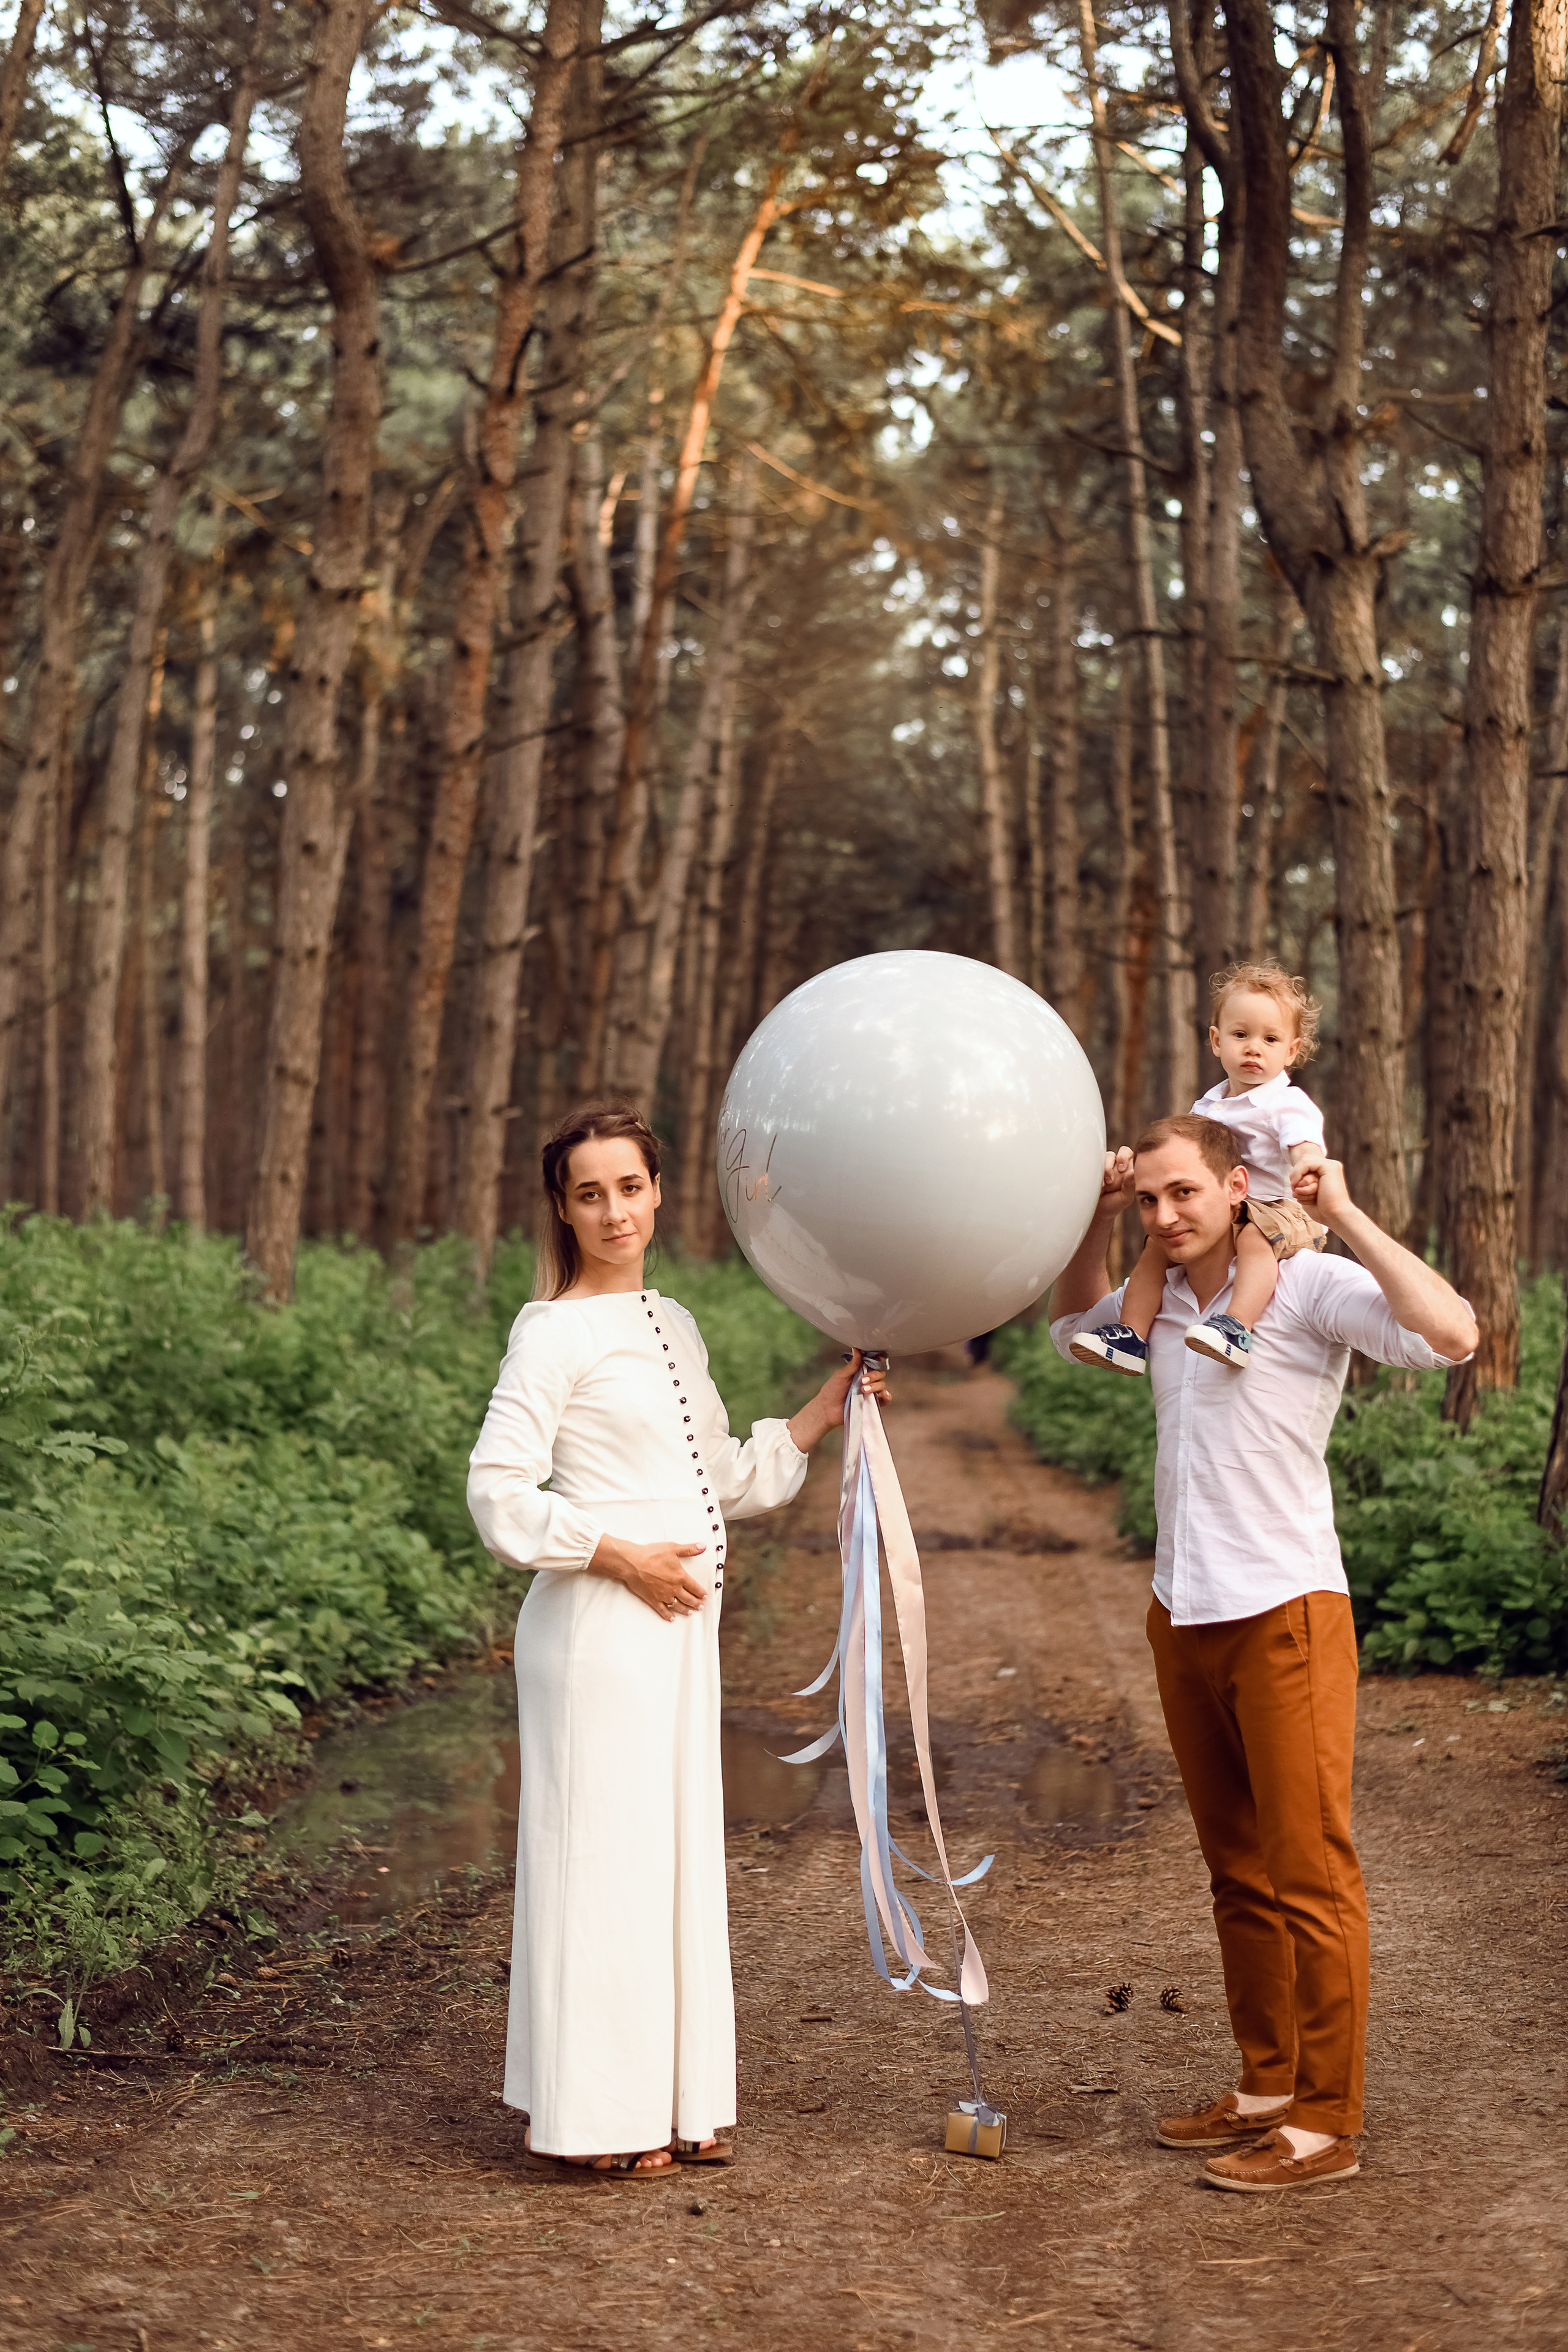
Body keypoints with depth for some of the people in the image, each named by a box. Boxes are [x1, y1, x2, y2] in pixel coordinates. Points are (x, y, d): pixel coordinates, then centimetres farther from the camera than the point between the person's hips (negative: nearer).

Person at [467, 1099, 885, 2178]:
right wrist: (619, 1554, -15)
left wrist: (822, 1416, 15)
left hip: (679, 1626, 8)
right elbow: (498, 1493, -12)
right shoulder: (554, 1332, -8)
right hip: (596, 1631, -8)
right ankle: (595, 2111, 7)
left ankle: (672, 2103, 20)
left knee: (680, 1851, 11)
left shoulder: (675, 1326, 15)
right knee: (602, 1853, -3)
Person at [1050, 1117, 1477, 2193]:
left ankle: (1326, 2123, 2)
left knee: (1310, 1871, -4)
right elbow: (1074, 1325, 32)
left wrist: (1345, 1214, -19)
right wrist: (1098, 1220, 15)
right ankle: (1268, 2086, 25)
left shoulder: (1307, 1285, -11)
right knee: (1238, 1871, 15)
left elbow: (1451, 1334, -26)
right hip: (1184, 1614, 8)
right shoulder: (1163, 1297, 11)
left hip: (1285, 1614, -8)